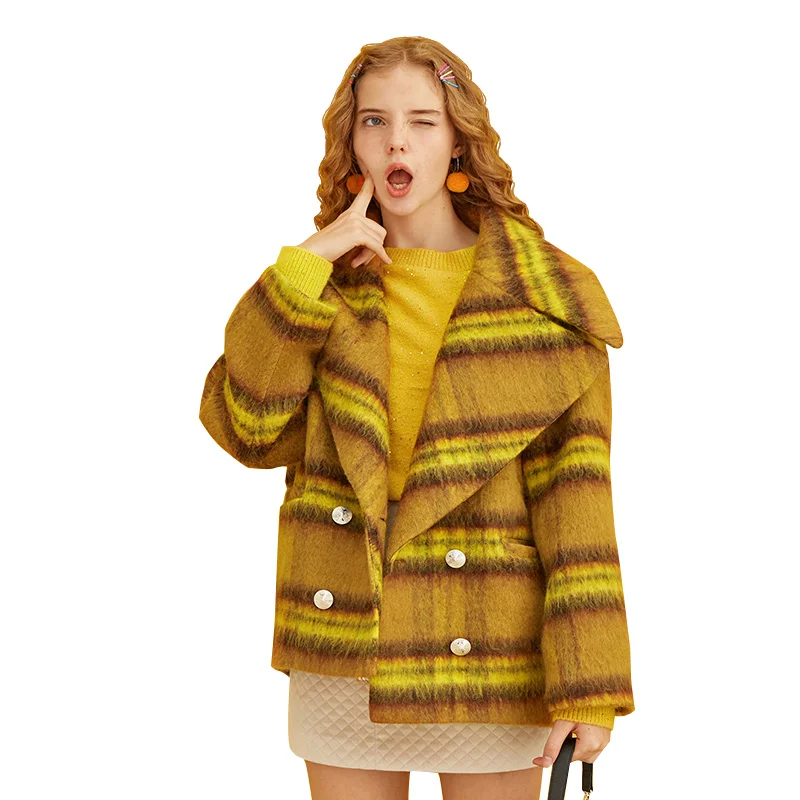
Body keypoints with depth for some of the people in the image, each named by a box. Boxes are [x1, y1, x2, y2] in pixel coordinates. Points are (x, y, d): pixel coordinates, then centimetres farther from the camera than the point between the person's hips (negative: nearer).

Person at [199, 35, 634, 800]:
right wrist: (303, 271, -14)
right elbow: (246, 431, -8)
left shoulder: (546, 297, -4)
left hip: (491, 657, -2)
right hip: (341, 653, 2)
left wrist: (588, 686, -11)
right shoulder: (327, 283, 5)